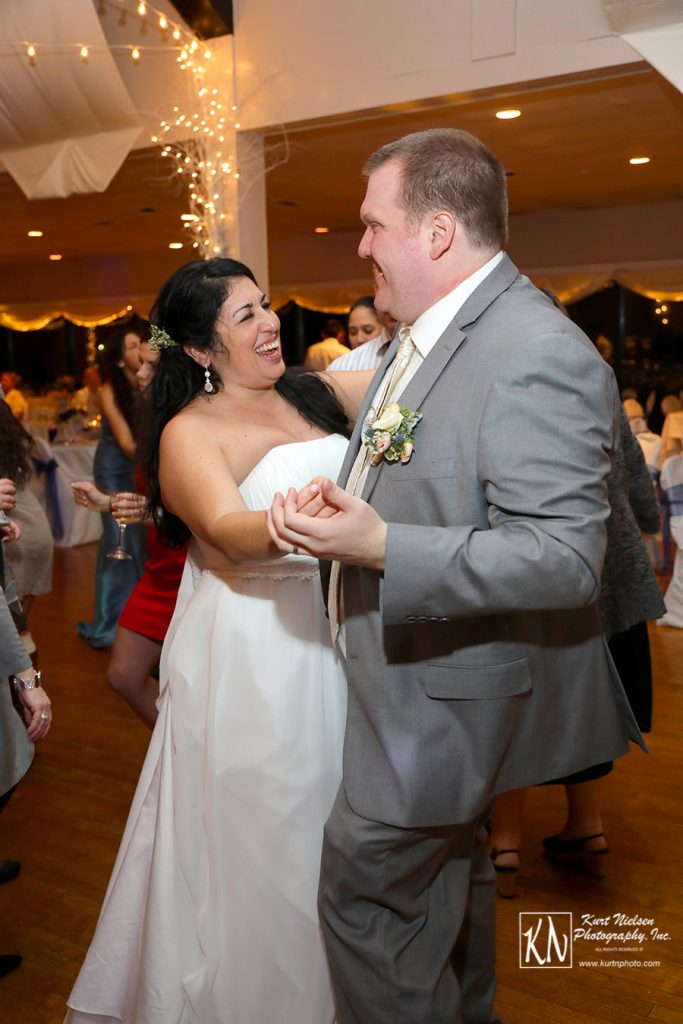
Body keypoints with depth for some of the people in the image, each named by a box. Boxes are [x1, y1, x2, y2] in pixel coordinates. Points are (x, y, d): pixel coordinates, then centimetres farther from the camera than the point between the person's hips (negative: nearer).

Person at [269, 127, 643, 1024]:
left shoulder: (540, 355, -25)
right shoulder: (424, 334, 5)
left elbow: (564, 557, -29)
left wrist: (377, 548, -32)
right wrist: (334, 504, -1)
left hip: (447, 690, -9)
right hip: (423, 666, 9)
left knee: (362, 889, 2)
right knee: (449, 873, 27)